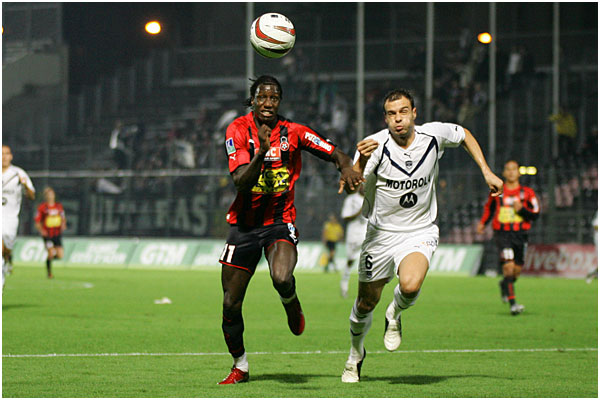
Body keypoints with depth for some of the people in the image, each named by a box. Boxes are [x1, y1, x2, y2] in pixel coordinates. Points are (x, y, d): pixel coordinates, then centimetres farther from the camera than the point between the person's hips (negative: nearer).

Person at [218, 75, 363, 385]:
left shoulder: (293, 133, -5)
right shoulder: (238, 130, -7)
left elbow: (337, 155, -2)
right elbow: (240, 182, -17)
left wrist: (347, 169, -25)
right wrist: (261, 153, -32)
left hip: (280, 223, -1)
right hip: (244, 225, 1)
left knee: (282, 279, -32)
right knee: (231, 305, 1)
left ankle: (291, 305, 6)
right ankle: (240, 367, 25)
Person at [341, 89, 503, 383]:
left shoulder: (434, 135, -10)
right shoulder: (375, 145, -18)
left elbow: (464, 135, 13)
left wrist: (487, 172, 10)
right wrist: (361, 162, -49)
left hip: (419, 232, 0)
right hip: (381, 234, 0)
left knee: (410, 285, -29)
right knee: (366, 302, 10)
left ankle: (395, 315, 7)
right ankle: (356, 353, 40)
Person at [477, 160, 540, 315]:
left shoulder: (527, 193, 4)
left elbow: (535, 214, 2)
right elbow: (488, 208, 24)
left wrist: (521, 209, -14)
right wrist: (483, 223, 10)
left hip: (520, 234, 2)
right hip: (502, 234, -2)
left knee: (516, 269, 7)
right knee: (508, 266, -18)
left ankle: (504, 285, 43)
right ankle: (512, 303, -20)